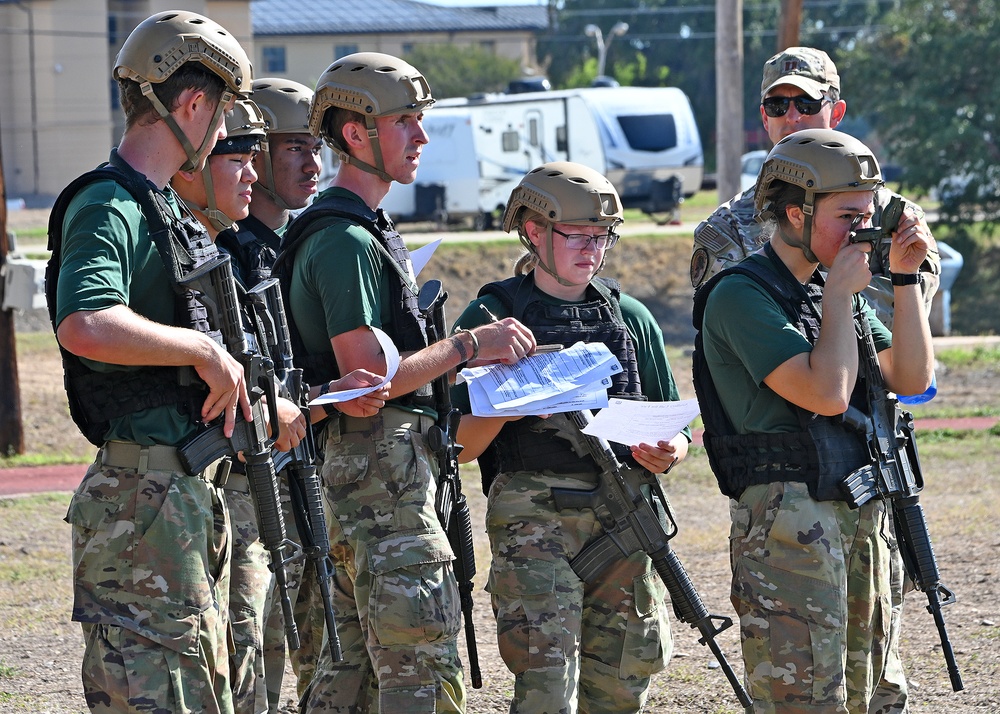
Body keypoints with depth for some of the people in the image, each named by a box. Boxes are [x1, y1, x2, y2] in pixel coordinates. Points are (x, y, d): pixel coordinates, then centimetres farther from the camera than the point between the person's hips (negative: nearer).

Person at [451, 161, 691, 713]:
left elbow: (676, 431, 18)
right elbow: (458, 446, -2)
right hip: (533, 520, -4)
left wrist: (666, 454, -5)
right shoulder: (492, 317, 2)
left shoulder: (631, 317, 15)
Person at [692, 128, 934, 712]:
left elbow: (912, 378, 10)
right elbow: (827, 394, -20)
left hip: (866, 520, 8)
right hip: (789, 525, -8)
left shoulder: (836, 287, 15)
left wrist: (906, 276, 3)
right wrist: (841, 294, -10)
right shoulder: (741, 295, -11)